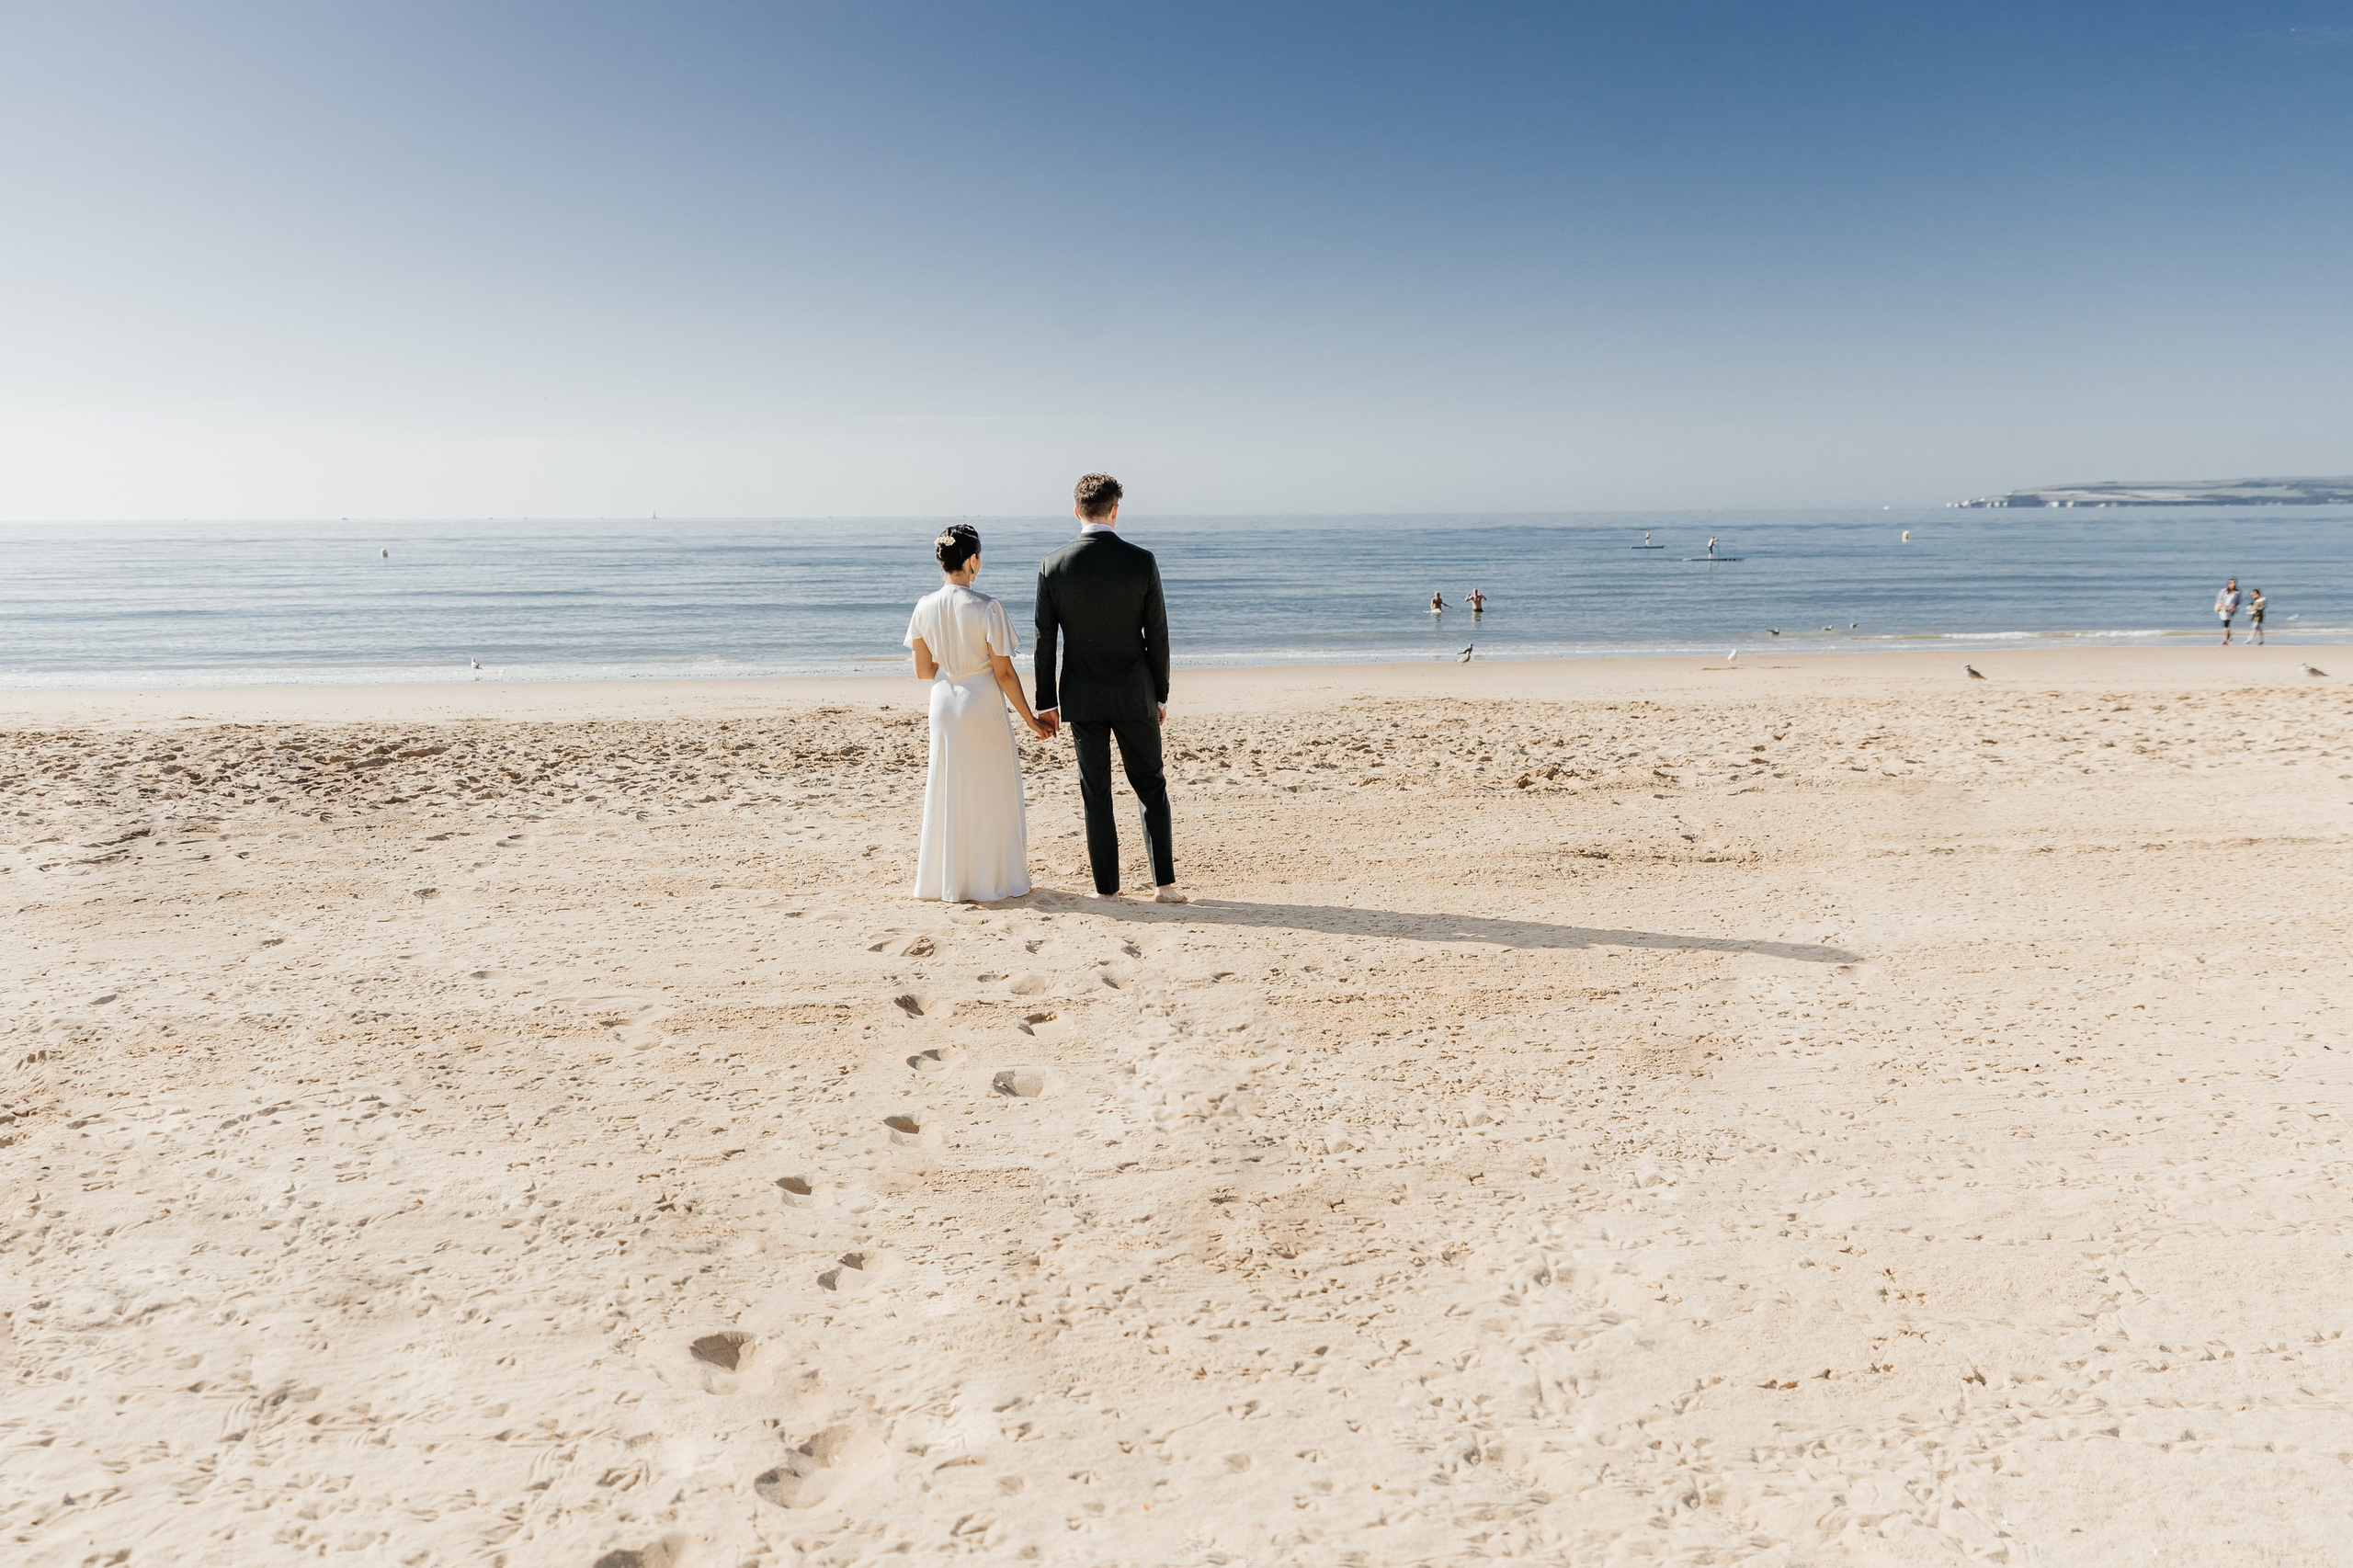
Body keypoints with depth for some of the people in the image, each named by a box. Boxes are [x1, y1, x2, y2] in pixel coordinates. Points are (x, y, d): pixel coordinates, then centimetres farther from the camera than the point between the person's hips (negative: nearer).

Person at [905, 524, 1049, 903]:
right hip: (983, 707, -5)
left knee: (948, 792, 14)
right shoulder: (986, 608, -17)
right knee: (992, 794, 9)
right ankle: (992, 879, 16)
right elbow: (1004, 673, -14)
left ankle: (946, 878, 22)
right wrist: (1031, 719, -4)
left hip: (944, 707, 5)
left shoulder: (924, 608, -2)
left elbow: (923, 670, 5)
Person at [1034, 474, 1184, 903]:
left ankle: (1107, 887, 12)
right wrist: (1160, 694, 7)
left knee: (1095, 793, 8)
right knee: (1151, 786, 11)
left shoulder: (1053, 566, -6)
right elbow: (1157, 636, -4)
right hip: (1134, 695, -1)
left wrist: (1046, 701, 6)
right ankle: (1164, 882, 8)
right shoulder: (1142, 562, -8)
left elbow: (1045, 640, -2)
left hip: (1082, 698, 1)